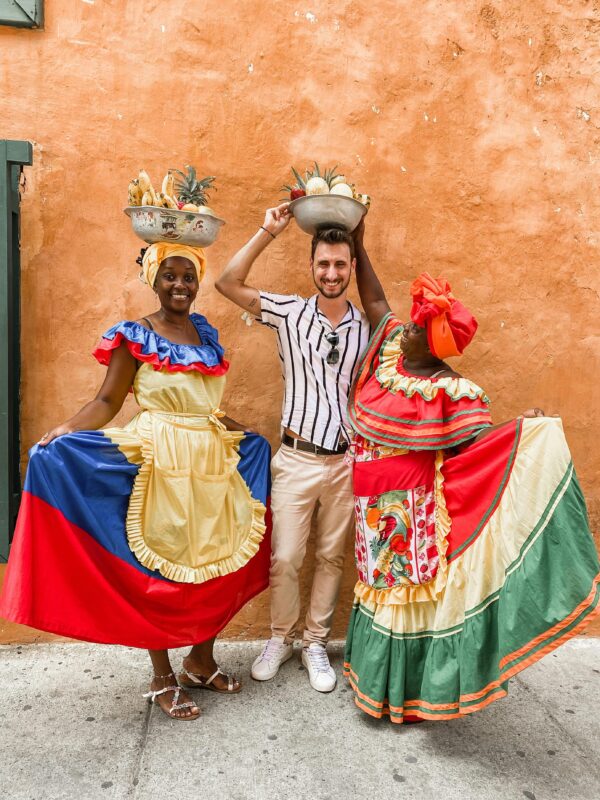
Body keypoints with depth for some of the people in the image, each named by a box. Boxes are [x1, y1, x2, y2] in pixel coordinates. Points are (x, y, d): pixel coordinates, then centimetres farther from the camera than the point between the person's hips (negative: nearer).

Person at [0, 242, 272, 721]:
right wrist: (65, 430, -24)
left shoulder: (205, 333, 12)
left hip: (213, 463, 6)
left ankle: (201, 663, 32)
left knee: (215, 563, 11)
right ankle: (163, 679, 23)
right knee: (158, 567, 4)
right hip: (162, 465, -5)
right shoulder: (135, 337, -4)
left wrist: (250, 434, 23)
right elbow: (107, 401, -8)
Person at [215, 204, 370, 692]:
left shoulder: (367, 326, 3)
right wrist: (268, 232, -14)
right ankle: (281, 638, 30)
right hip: (297, 459, -2)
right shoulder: (291, 312, -3)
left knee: (331, 557, 13)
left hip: (346, 462, 2)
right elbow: (228, 284, -10)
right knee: (285, 558, 5)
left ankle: (316, 644, 31)